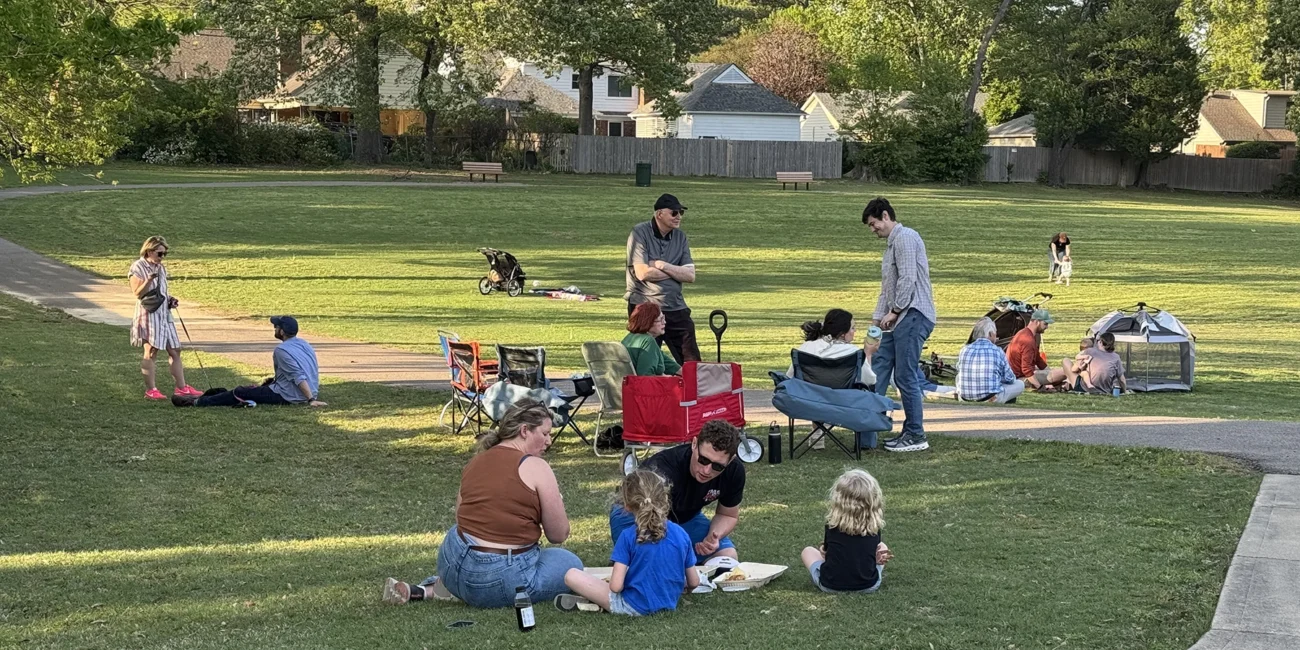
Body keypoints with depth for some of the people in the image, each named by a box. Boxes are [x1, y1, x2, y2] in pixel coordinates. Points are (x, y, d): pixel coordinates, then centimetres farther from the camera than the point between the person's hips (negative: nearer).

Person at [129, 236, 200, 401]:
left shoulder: (161, 268, 15)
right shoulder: (138, 267, -7)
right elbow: (138, 293, -14)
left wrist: (170, 300, 7)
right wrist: (149, 280, -29)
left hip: (164, 314, 8)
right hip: (148, 314, -8)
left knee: (174, 350, 6)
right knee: (151, 351, -6)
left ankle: (181, 388, 9)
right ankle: (150, 389, 1)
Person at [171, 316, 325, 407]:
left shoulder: (282, 350, -17)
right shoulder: (305, 345, 9)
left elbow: (299, 376, -27)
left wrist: (311, 400, -31)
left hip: (289, 397, -9)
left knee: (240, 392, 4)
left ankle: (197, 402, 13)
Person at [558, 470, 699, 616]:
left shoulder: (628, 536, -14)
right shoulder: (681, 534, -4)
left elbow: (615, 586, -19)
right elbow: (694, 582, 3)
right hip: (669, 604, 4)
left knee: (571, 576, 4)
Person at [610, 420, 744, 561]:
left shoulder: (734, 472, -22)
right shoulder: (662, 470, -42)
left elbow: (728, 515, -4)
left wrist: (713, 537, -26)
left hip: (686, 517, 5)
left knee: (728, 556, -13)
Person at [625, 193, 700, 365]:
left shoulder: (680, 237, 9)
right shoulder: (639, 233, -6)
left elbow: (690, 276, 0)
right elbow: (643, 273, -17)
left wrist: (662, 266, -12)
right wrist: (676, 271, -6)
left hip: (676, 308, 5)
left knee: (692, 362, 3)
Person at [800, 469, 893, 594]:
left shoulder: (832, 524, -9)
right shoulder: (874, 526, -7)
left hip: (831, 586, -2)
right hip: (868, 586, 2)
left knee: (808, 551, 23)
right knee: (882, 547, 27)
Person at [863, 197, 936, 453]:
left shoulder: (905, 237, -8)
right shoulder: (891, 244, 23)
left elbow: (908, 279, -17)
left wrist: (894, 311, -11)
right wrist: (877, 319, 21)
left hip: (913, 315, -10)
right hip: (898, 318, 10)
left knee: (905, 376, -8)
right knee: (878, 368, 7)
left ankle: (916, 436, -1)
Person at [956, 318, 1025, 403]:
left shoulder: (965, 350, 0)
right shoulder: (997, 351, -9)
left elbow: (958, 370, 19)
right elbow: (1009, 379, 2)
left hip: (966, 398, 2)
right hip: (991, 398, -2)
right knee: (1020, 384, 17)